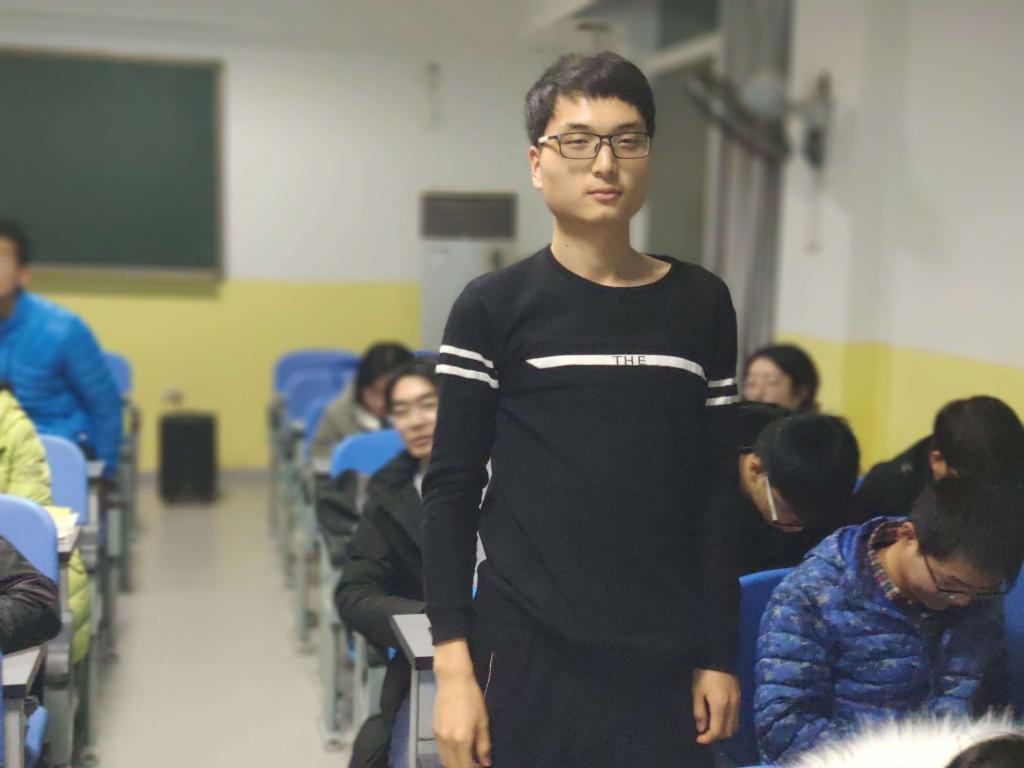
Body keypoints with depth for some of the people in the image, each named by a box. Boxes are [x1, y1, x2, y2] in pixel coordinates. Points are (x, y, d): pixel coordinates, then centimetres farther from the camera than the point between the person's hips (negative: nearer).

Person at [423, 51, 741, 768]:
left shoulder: (701, 303, 4)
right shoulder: (494, 307, -4)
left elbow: (714, 494, 6)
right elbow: (450, 490, -3)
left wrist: (719, 654, 5)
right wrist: (453, 663, -8)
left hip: (663, 663, 2)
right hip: (529, 657, -2)